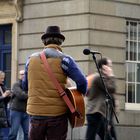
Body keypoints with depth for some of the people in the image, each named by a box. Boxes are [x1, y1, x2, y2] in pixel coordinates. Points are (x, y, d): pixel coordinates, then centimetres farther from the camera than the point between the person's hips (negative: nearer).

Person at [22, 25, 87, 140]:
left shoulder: (31, 59, 8)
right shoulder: (63, 59, -4)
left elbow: (25, 86, 17)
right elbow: (82, 81, -11)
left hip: (35, 113, 3)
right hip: (57, 113, -3)